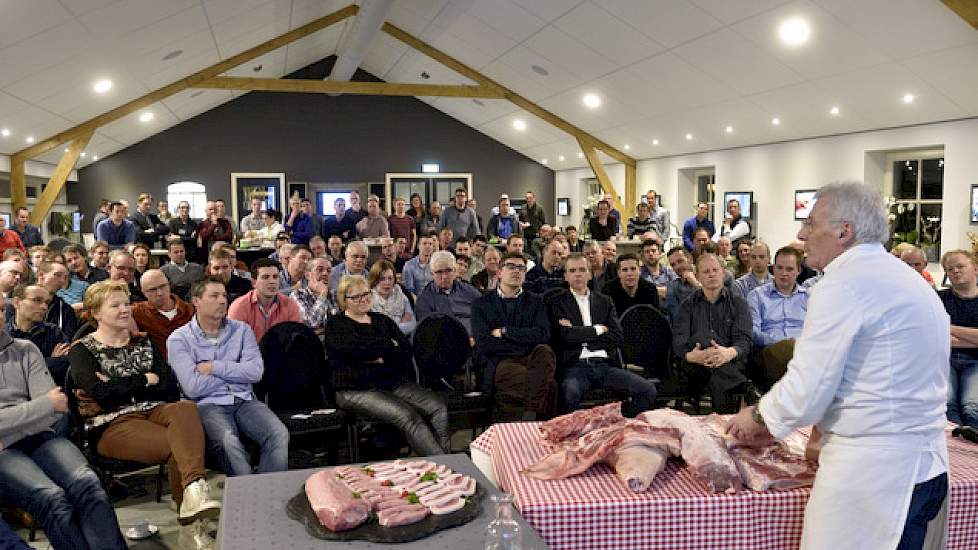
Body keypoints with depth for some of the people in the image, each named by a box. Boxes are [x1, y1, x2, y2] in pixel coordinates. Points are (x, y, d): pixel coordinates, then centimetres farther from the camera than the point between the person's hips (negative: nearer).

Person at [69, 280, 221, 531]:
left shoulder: (143, 342, 21)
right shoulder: (82, 350, 10)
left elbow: (170, 387, 7)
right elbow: (100, 391, -10)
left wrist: (120, 386, -4)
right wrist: (146, 380, -1)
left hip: (153, 410, 3)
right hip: (113, 423, -3)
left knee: (186, 408, -35)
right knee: (180, 445, -31)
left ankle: (194, 489, -52)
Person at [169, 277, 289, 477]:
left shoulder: (241, 330, 14)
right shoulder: (179, 339, 4)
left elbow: (256, 371, -1)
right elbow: (193, 388, -9)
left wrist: (214, 367, -5)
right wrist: (235, 371, 1)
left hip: (245, 400, 3)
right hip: (208, 405, -3)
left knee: (280, 434, -25)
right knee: (229, 441, -35)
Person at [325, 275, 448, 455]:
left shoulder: (381, 320, 21)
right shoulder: (335, 325, 4)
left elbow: (406, 349, 8)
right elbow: (360, 348, -15)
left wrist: (380, 357, -9)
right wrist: (391, 345, 0)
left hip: (395, 383, 6)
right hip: (357, 391, -6)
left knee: (438, 407, -17)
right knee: (408, 416, -29)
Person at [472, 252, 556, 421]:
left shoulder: (535, 301, 20)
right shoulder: (482, 304, 14)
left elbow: (543, 335, 1)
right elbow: (483, 344, -1)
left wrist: (504, 332, -3)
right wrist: (525, 344, -3)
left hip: (533, 361, 3)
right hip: (501, 363, -3)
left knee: (544, 351, -36)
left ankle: (530, 413, -37)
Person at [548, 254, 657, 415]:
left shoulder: (604, 301, 21)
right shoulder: (556, 302, 10)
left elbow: (618, 337, 8)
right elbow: (564, 334, -7)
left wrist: (580, 336, -1)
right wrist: (597, 329, 3)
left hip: (605, 365, 4)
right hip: (575, 366, -4)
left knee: (648, 390, -17)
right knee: (570, 393, -38)